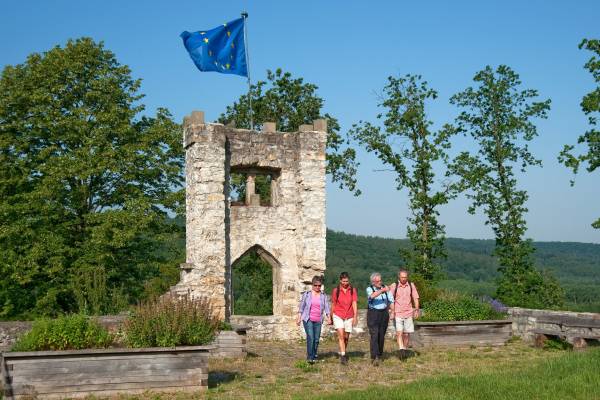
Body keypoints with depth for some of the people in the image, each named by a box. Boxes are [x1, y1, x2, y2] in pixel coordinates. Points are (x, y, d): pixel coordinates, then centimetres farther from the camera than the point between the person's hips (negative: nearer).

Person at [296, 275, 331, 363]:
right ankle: (309, 357, -11)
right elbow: (301, 306, 4)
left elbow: (327, 307, 1)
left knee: (316, 339, 5)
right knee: (310, 337, -15)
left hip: (318, 321, 3)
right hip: (308, 319, -3)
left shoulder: (323, 296, 6)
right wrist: (299, 318, 1)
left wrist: (328, 318, -11)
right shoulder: (306, 294, 2)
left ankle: (314, 356, 19)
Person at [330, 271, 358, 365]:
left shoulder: (353, 290, 2)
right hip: (338, 315, -2)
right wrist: (331, 318, 13)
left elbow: (354, 303, -3)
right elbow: (333, 305, 8)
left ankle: (343, 353, 31)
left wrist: (355, 316, -13)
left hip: (349, 316, 2)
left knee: (346, 337, 10)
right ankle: (343, 356, -20)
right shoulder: (336, 290, 0)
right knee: (341, 335, -16)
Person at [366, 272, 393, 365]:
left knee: (381, 336, 9)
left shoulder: (385, 288, 6)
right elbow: (372, 296, -28)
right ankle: (374, 357, -16)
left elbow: (391, 300, 10)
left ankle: (379, 355, 24)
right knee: (374, 336, -12)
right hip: (373, 313, -4)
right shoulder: (369, 289, -5)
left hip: (384, 313, 4)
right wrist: (382, 290, -37)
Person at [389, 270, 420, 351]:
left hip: (408, 313, 3)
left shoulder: (411, 285, 5)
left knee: (407, 333, 6)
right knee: (399, 332, -14)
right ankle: (401, 349, -23)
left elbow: (415, 298, 8)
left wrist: (416, 310, -1)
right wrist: (392, 312, -8)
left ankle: (405, 349, 18)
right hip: (398, 314, -2)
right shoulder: (394, 286, -2)